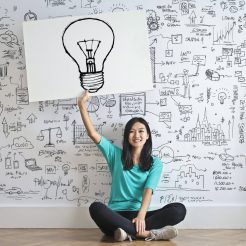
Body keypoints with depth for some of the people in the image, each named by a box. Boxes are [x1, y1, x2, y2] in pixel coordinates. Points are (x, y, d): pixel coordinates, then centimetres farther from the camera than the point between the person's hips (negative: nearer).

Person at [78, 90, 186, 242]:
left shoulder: (155, 163, 10)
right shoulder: (116, 155, 13)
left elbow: (148, 190, -6)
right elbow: (93, 134, 3)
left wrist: (141, 215, -25)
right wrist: (82, 105, -6)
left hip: (138, 215, 0)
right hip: (116, 215, 0)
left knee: (179, 209, -24)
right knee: (96, 208, -35)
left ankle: (129, 232, -35)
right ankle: (148, 233, -38)